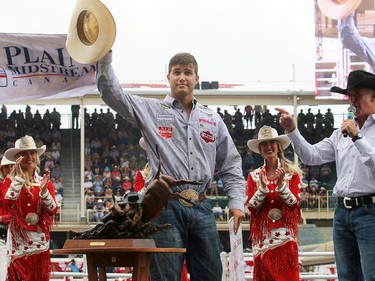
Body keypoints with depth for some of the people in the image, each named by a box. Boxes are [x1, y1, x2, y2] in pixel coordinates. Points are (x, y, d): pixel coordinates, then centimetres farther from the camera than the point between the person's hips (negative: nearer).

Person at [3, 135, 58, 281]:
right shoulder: (10, 180, -1)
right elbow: (8, 201, -21)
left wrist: (44, 190, -17)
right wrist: (19, 177, -20)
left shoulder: (44, 181, 7)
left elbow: (53, 210, -3)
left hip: (39, 239, 3)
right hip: (19, 239, -3)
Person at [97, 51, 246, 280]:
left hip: (202, 209, 4)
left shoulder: (213, 120, 15)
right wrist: (105, 56, -14)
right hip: (167, 208, -3)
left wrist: (237, 202, 5)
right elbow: (113, 94, -3)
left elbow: (230, 165, 16)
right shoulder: (152, 111, 7)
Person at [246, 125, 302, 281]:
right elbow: (251, 207, 2)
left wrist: (281, 185, -16)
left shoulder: (291, 173, 5)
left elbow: (294, 204, -3)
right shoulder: (254, 175, 9)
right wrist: (262, 188, -13)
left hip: (285, 235, -2)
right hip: (263, 236, 2)